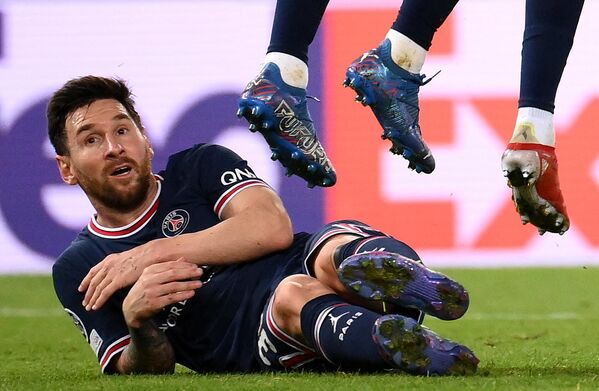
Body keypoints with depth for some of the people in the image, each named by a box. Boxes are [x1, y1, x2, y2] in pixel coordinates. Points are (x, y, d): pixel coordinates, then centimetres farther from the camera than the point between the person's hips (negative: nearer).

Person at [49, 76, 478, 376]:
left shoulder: (201, 165, 17)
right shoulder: (78, 271, 18)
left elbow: (273, 227, -3)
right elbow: (139, 373, 9)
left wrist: (153, 254, -7)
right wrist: (138, 324, -16)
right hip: (256, 352, -1)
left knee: (335, 257, -35)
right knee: (292, 294, -37)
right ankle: (422, 352, -66)